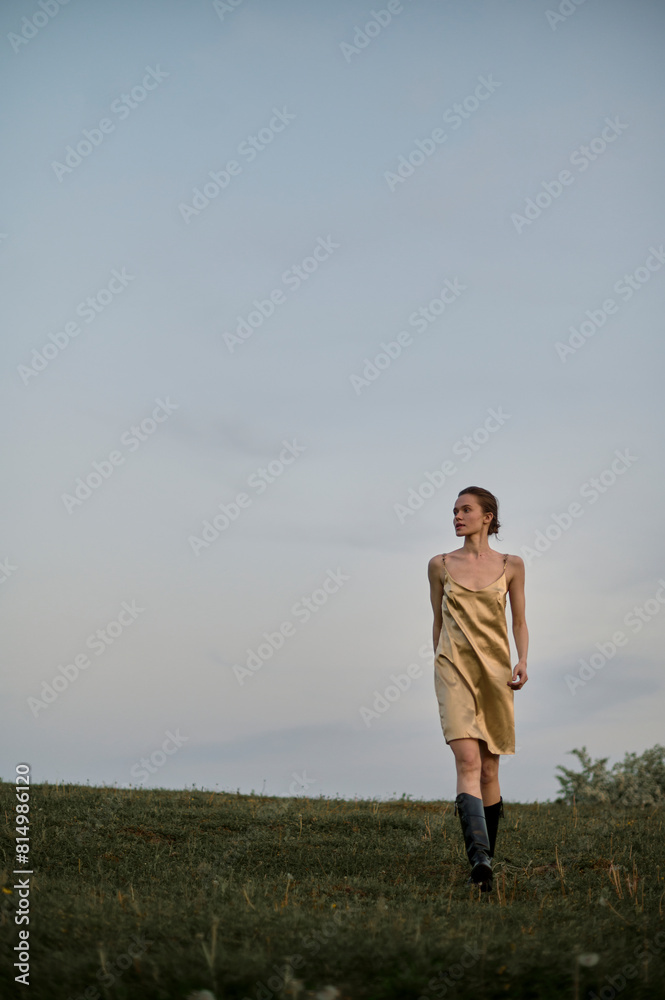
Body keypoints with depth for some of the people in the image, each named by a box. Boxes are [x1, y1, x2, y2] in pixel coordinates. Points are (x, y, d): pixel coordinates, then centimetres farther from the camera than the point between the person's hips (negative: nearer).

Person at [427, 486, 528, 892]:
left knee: (489, 771, 7)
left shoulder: (511, 566, 5)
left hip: (495, 671, 1)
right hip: (454, 667, -1)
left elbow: (519, 621, 10)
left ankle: (486, 859, 24)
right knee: (467, 760, -18)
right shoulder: (440, 565, 6)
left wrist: (522, 661, -6)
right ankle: (479, 858, -27)